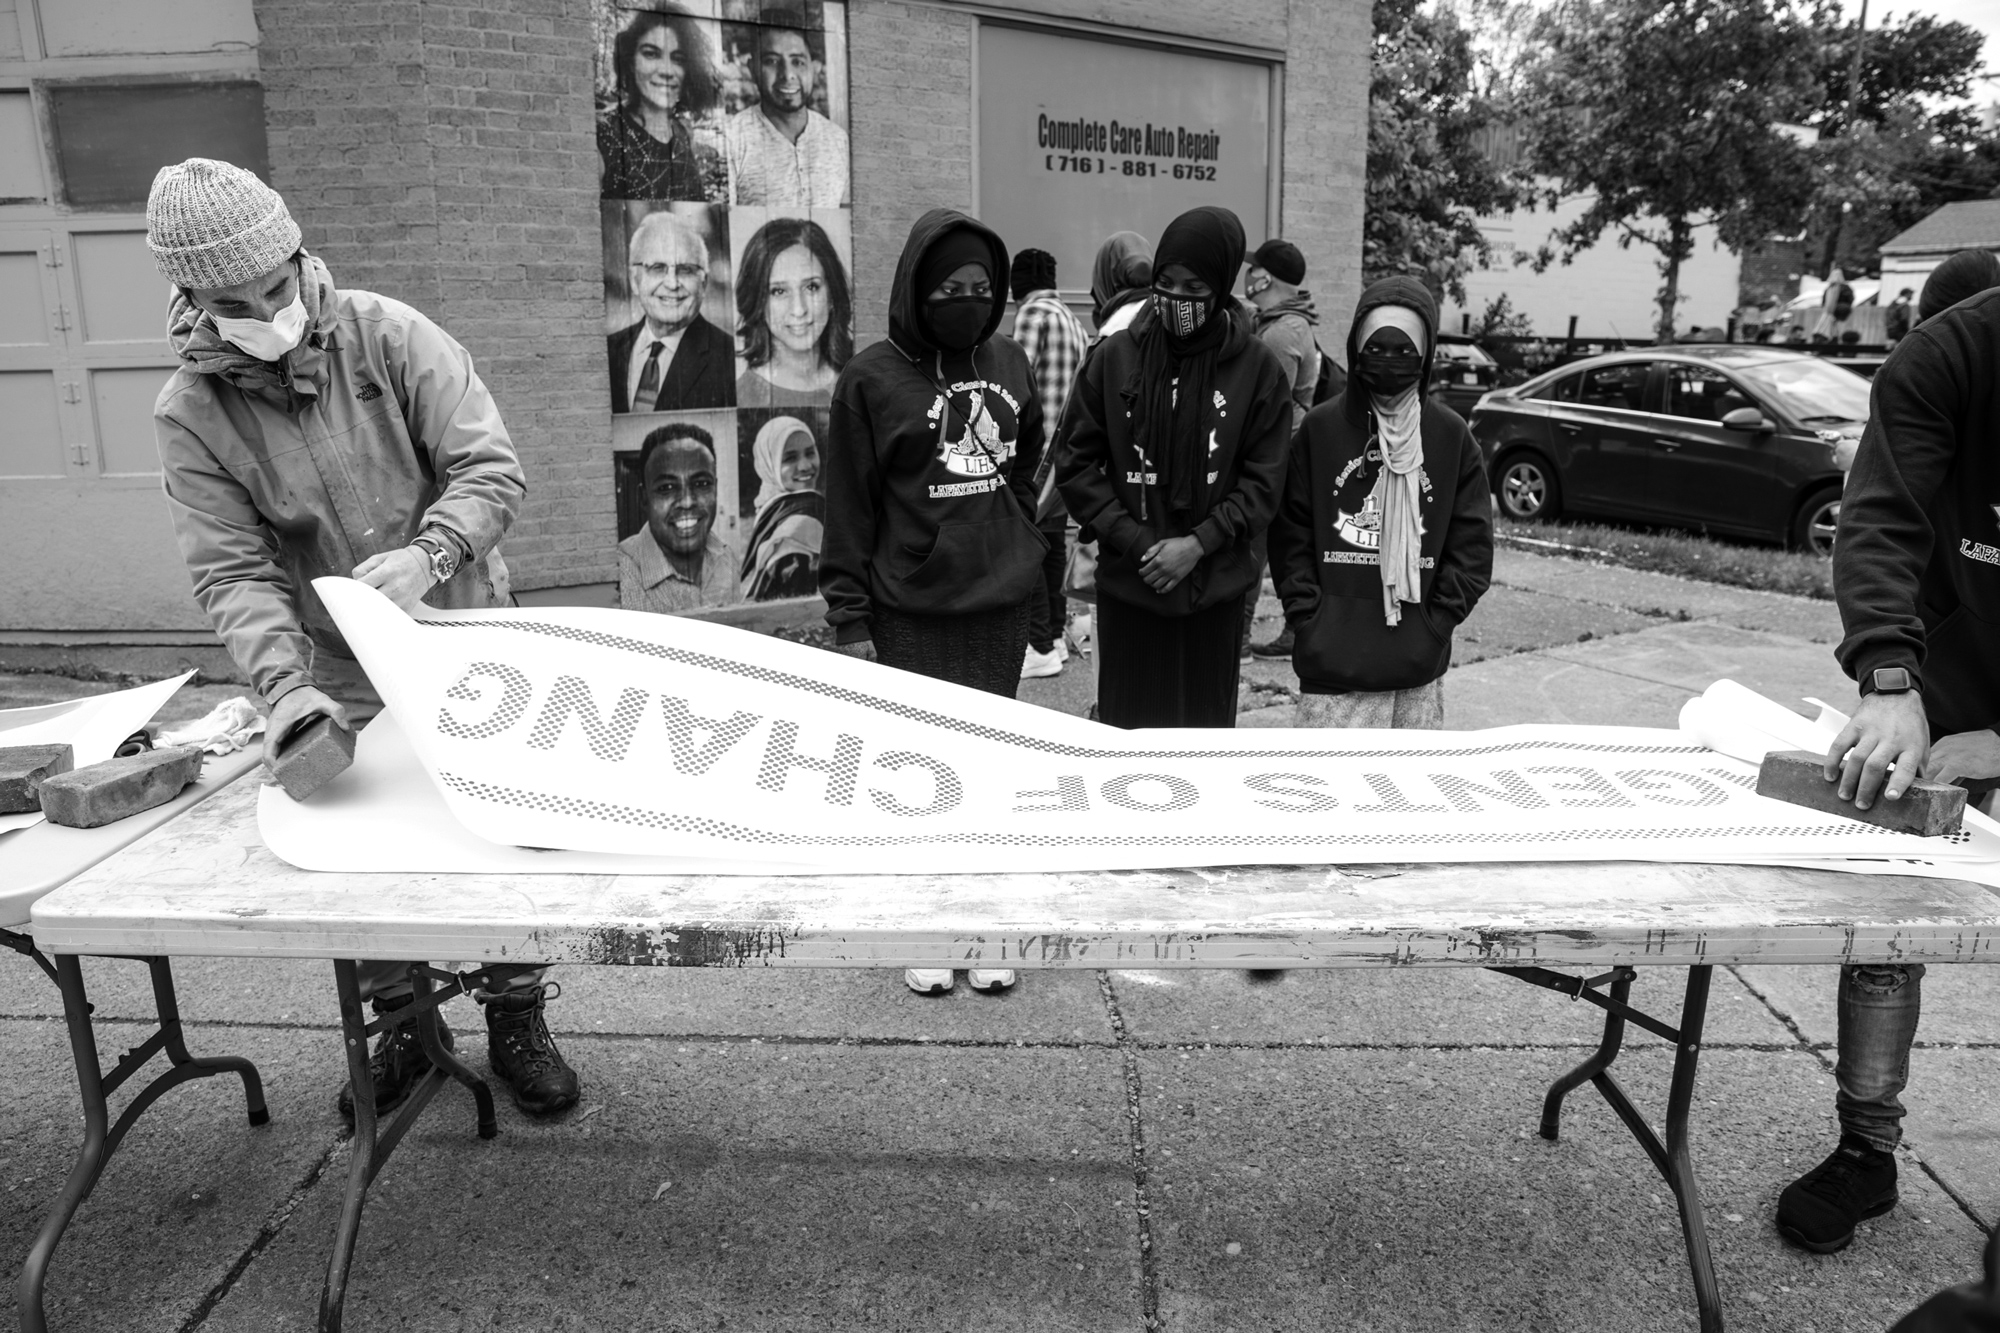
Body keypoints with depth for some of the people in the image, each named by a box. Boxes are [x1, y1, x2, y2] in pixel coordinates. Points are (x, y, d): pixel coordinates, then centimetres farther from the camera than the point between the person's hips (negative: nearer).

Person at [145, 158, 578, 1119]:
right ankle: (402, 1025, 34)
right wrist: (285, 689, -28)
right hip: (345, 676, 1)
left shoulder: (390, 336, -12)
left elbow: (492, 470, -15)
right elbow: (232, 574, -13)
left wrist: (429, 552, -34)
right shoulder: (189, 415, -8)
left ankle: (516, 1018, 28)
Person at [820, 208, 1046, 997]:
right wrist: (850, 619, -7)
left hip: (1000, 607, 4)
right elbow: (848, 508, -4)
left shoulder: (1009, 364, 7)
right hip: (910, 613, -3)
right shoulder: (873, 379, -5)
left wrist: (1026, 564, 13)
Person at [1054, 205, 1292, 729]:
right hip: (1127, 584, 0)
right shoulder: (1114, 357, 0)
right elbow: (1075, 465, 1)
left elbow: (1263, 481, -1)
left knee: (1206, 723, 8)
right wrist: (1133, 540, -10)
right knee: (1125, 724, 5)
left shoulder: (1259, 368, -2)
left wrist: (1199, 543, -13)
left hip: (1215, 587, 0)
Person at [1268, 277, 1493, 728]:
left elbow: (1473, 545, 5)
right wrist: (1310, 619, -6)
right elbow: (1290, 537, 1)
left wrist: (1435, 624, -3)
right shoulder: (1319, 428, 1)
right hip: (1332, 663, -1)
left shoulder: (1452, 436, 4)